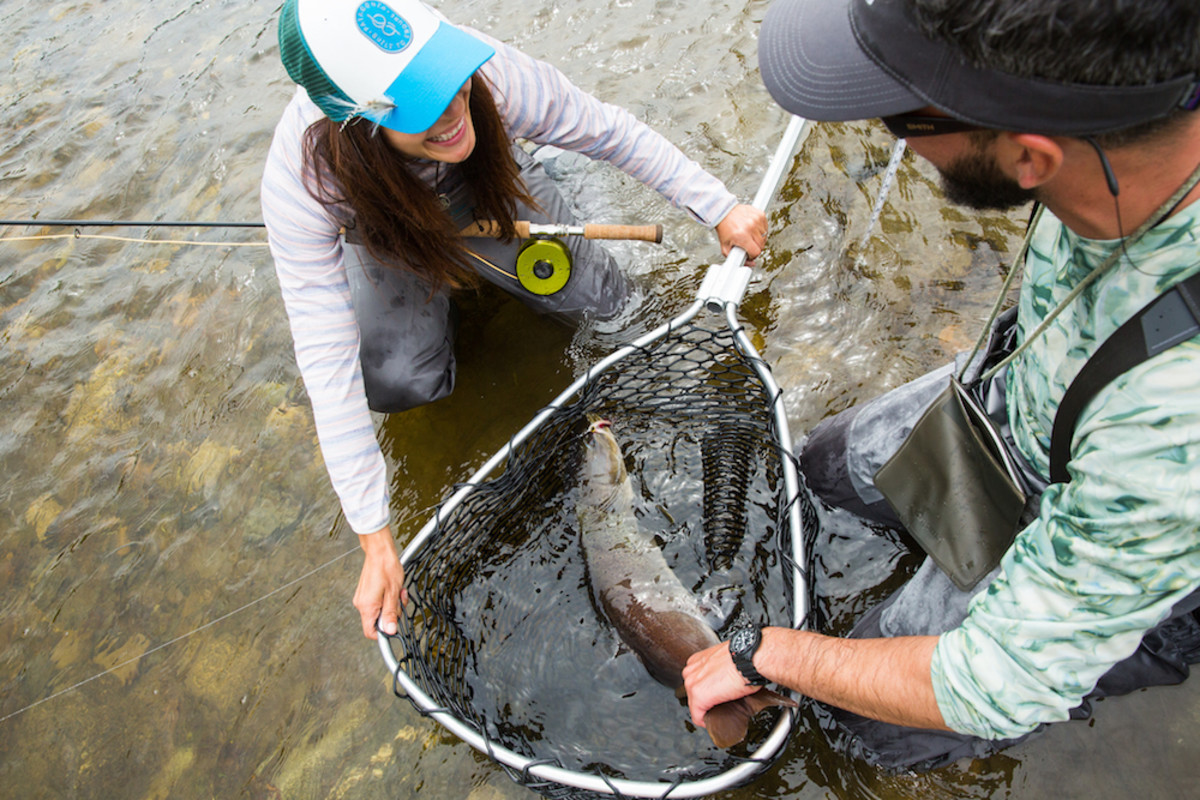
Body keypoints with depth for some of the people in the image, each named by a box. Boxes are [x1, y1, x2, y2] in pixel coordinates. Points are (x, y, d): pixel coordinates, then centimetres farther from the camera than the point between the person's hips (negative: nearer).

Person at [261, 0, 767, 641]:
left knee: (597, 298, -7)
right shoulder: (301, 185, -43)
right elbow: (329, 369, -41)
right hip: (383, 228, -1)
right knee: (398, 382, -18)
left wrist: (720, 208, -18)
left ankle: (478, 260, 21)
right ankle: (437, 288, 16)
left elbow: (612, 133, -22)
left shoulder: (492, 76, -41)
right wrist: (376, 542, -40)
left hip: (482, 189, 1)